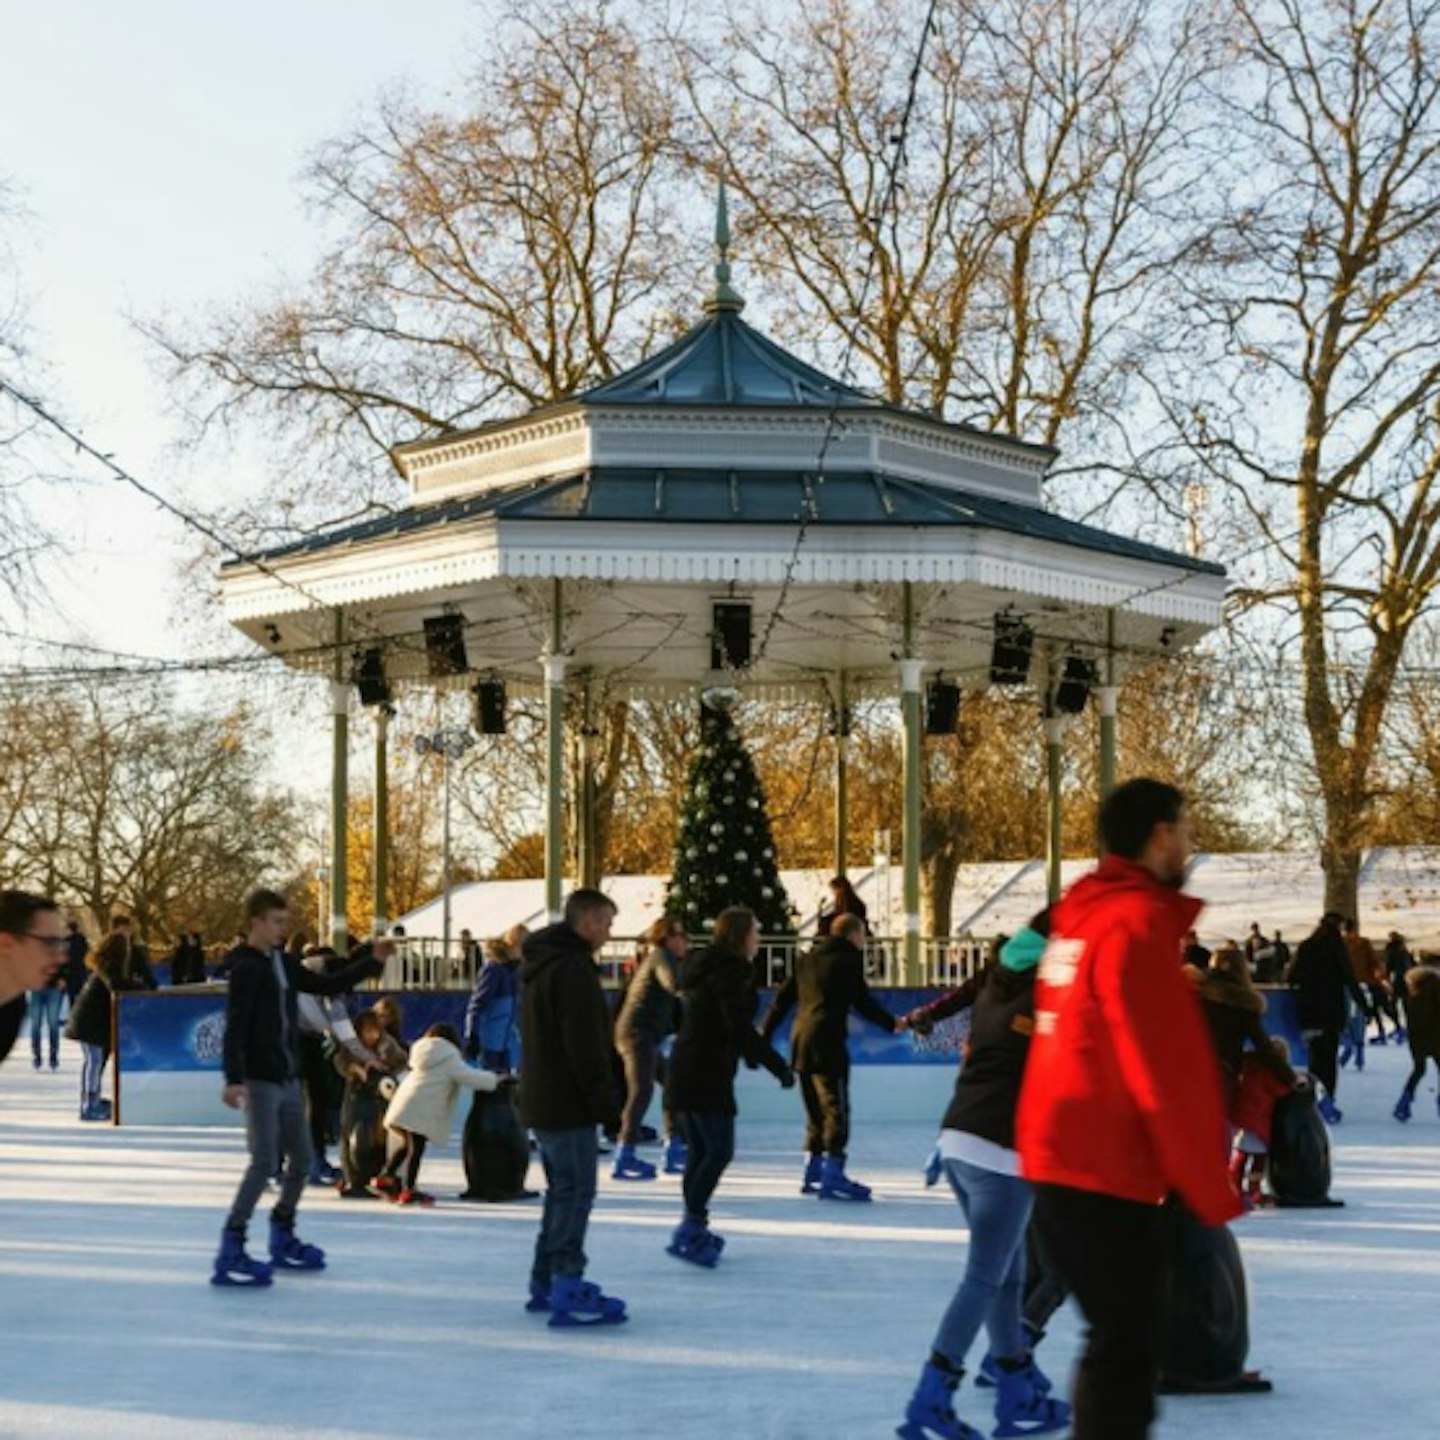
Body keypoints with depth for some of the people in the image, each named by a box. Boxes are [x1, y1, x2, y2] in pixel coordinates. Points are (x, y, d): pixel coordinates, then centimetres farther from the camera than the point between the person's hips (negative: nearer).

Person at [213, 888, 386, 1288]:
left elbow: (327, 986, 20)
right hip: (259, 1082, -8)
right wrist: (233, 1078, -31)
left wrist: (373, 962, 11)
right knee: (264, 1162, -15)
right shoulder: (245, 967, -12)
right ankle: (231, 1251, -12)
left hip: (289, 1079, 8)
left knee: (301, 1161, 14)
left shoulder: (284, 963, 12)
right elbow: (235, 1026, -21)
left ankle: (282, 1238, 29)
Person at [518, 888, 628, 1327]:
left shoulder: (538, 965, 16)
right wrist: (609, 1103, -16)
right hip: (568, 1105, -10)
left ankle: (545, 1283, 23)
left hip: (541, 1101, 10)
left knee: (562, 1192, 17)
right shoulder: (574, 968, -17)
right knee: (575, 1193, -8)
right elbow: (586, 1046, -21)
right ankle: (566, 1291, -9)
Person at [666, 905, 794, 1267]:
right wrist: (779, 1067, -17)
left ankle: (694, 1229, 18)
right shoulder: (729, 970, -13)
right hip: (708, 1074, -9)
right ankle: (689, 1230, -13)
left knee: (698, 1151, 14)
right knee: (719, 1151, -7)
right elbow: (740, 1028, -20)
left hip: (685, 1070, 9)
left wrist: (750, 1054, 31)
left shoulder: (704, 967, 16)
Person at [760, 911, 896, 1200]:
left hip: (800, 1042, 8)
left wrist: (764, 1034, 19)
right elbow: (862, 1002, -5)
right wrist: (892, 1024, 3)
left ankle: (813, 1174, 20)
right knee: (836, 1109, -7)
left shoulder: (806, 959, 18)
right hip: (827, 1043, -8)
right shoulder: (848, 960, -2)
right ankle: (832, 1177, -13)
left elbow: (783, 998, 17)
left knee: (816, 1111, 16)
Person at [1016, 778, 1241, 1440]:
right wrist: (1212, 1192, -12)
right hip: (1107, 1173, -9)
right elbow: (1168, 1075, -19)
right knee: (1127, 1347, -3)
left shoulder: (1082, 917, 13)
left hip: (1064, 1159, 9)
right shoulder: (1137, 922, -16)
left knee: (1123, 1336, 19)